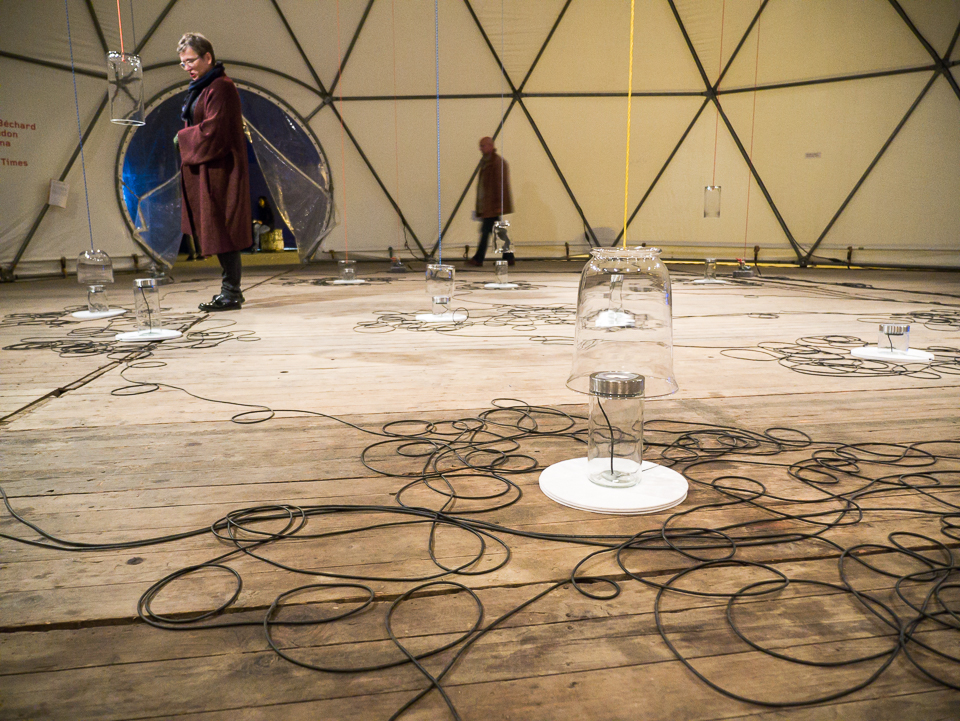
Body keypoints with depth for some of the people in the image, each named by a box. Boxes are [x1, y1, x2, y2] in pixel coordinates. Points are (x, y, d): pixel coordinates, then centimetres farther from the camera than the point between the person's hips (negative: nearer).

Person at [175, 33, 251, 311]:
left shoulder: (220, 87, -13)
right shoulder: (200, 87, 18)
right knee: (215, 231, 11)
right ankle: (231, 288, 18)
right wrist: (187, 138, 6)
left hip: (218, 170, -10)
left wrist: (183, 138, -7)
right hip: (204, 169, 10)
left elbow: (214, 130, -20)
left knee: (221, 228, -8)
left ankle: (231, 293, -3)